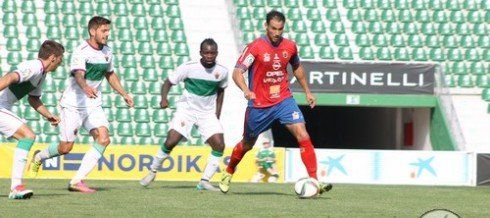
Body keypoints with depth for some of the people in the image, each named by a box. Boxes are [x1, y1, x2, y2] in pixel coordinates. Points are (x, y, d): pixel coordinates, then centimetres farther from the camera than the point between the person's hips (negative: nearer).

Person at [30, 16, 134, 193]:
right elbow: (79, 75, -35)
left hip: (94, 105, 6)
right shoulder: (81, 52, -17)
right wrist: (86, 88, -55)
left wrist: (124, 94, 20)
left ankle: (76, 181, -13)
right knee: (65, 148, -2)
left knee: (103, 139, -16)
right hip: (73, 104, -6)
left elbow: (110, 75, 25)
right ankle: (39, 157, 32)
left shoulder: (107, 52, 6)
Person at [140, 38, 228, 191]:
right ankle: (152, 172, 8)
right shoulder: (189, 68, -16)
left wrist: (217, 114, 8)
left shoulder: (222, 72, -6)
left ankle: (205, 181, -3)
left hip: (208, 113, 3)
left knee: (219, 145, -13)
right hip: (186, 109, -3)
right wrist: (164, 98, -27)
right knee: (170, 142, -15)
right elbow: (168, 82, -8)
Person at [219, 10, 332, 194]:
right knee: (247, 144, 16)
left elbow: (297, 67, 20)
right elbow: (237, 72, -22)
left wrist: (307, 91, 21)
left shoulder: (290, 46, -2)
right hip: (259, 104, -2)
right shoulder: (255, 47, -15)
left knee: (303, 136, -17)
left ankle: (314, 180, -16)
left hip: (284, 100, 2)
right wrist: (246, 90, -40)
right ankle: (228, 173, 43)